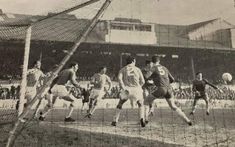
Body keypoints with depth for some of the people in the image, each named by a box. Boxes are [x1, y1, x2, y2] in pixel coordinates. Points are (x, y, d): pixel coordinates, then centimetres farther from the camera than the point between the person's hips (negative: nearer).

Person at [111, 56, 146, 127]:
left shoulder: (123, 69, 14)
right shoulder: (137, 69, 16)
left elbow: (119, 78, -6)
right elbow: (142, 81, 11)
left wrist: (123, 88, -11)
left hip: (127, 89, 0)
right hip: (136, 88, 0)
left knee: (120, 104, 18)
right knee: (141, 105, 21)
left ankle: (115, 121, 13)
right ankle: (142, 119, 2)